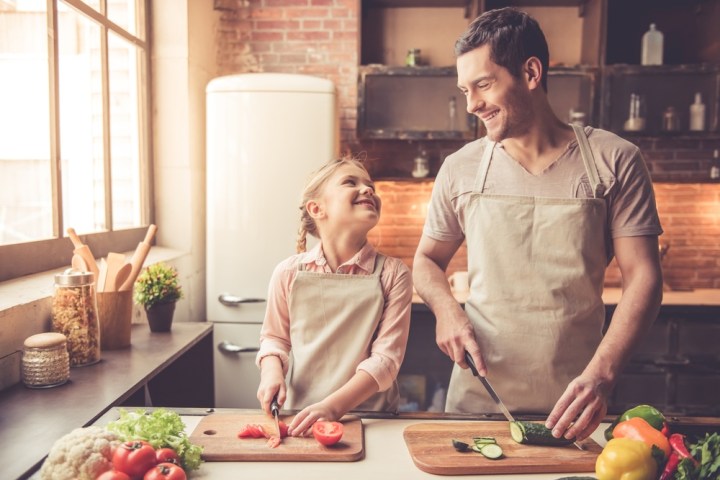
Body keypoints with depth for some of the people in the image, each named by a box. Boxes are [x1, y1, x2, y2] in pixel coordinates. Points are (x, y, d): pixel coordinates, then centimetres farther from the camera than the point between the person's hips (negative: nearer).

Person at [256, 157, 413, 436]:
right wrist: (272, 372, -6)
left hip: (370, 420, 0)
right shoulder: (289, 273, 1)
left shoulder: (393, 274, -3)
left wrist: (334, 405, -19)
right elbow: (274, 337, 15)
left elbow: (386, 357, -8)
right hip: (299, 418, 1)